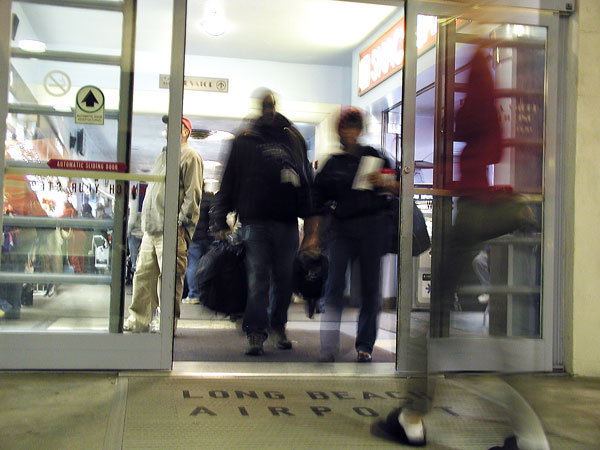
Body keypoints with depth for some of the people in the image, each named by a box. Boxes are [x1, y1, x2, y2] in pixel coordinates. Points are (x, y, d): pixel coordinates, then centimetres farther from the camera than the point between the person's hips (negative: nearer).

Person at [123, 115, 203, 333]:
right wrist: (146, 222, 20)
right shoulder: (163, 155, 25)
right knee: (143, 274, 9)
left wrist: (182, 222, -13)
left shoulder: (190, 156, -1)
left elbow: (193, 193, -8)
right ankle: (138, 321, 16)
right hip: (151, 229, 8)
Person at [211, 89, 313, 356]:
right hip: (255, 220, -2)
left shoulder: (294, 139, 15)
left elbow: (307, 180, 17)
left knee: (284, 278, 8)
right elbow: (229, 182, 6)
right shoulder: (244, 141, 8)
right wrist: (221, 220, 0)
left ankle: (278, 326, 25)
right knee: (257, 278, -5)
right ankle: (256, 333, -1)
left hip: (287, 221, 3)